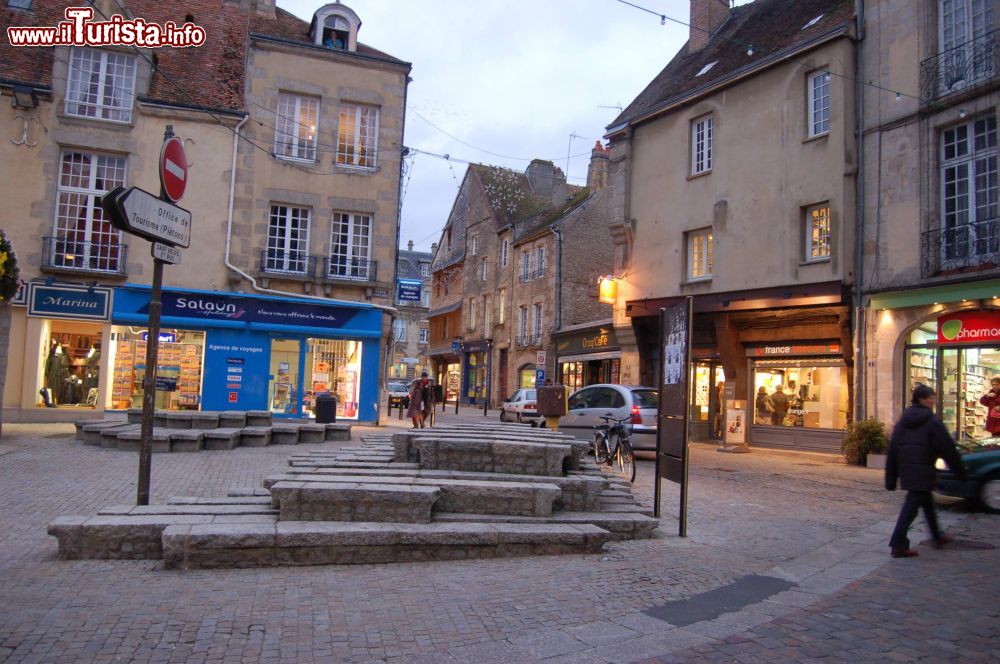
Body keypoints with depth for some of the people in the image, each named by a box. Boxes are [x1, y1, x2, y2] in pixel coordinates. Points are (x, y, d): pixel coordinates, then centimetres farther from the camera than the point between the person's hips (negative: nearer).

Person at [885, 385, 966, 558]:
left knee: (927, 501, 23)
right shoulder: (932, 421, -9)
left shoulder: (902, 421, 10)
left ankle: (937, 536, 38)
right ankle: (898, 544, -9)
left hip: (906, 470, 7)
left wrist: (891, 478, 10)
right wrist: (960, 472, 4)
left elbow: (892, 449, 7)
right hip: (923, 470, -7)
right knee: (912, 505, -7)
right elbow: (948, 448, -7)